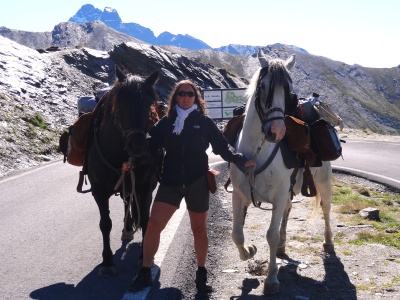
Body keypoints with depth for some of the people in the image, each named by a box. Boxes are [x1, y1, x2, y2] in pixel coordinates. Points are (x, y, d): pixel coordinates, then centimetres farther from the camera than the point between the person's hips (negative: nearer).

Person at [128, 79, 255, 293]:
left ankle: (201, 275, 26)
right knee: (153, 226, -5)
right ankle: (145, 273, 9)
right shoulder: (166, 122, 4)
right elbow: (150, 146, 2)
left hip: (197, 183, -1)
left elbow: (222, 148, 1)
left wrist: (241, 161, -11)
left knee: (199, 229, 10)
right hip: (170, 181, 1)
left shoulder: (205, 122, -1)